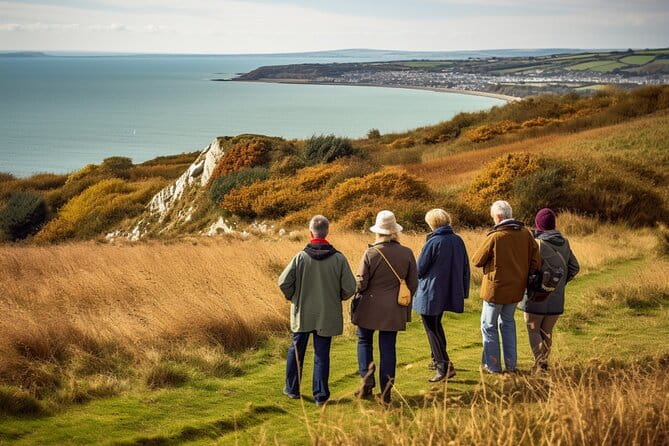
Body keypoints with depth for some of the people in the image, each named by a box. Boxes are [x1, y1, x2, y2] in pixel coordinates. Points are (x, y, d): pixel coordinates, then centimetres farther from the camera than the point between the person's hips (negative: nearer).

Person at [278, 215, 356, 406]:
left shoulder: (301, 257, -12)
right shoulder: (338, 258, -10)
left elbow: (283, 282, -12)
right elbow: (349, 287, -8)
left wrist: (293, 297, 7)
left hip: (302, 313, 0)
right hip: (327, 316, 0)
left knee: (296, 350, 16)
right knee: (322, 354, 8)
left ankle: (292, 389, 26)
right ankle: (320, 394, 10)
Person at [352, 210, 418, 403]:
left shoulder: (370, 253, -13)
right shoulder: (407, 254, -3)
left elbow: (361, 284, -10)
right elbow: (413, 284, 3)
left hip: (370, 307, -2)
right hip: (394, 310, 2)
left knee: (364, 341, 17)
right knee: (388, 347, 8)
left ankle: (367, 377, -2)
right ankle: (386, 391, 9)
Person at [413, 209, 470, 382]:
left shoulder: (433, 242, -18)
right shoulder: (458, 241, 2)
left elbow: (420, 269, -11)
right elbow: (465, 268, 9)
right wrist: (464, 292, 17)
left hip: (431, 294, -7)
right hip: (449, 294, 7)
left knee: (432, 329, 1)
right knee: (436, 325, 25)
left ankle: (444, 366, -8)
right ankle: (438, 360, 34)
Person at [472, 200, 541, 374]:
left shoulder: (495, 237, -18)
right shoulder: (525, 234, -3)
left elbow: (477, 261, -9)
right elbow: (536, 261, -1)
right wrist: (524, 278, 9)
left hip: (495, 288, -6)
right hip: (516, 289, 6)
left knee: (489, 326, 9)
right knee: (507, 322, 21)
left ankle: (492, 365, 11)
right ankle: (511, 364, 21)